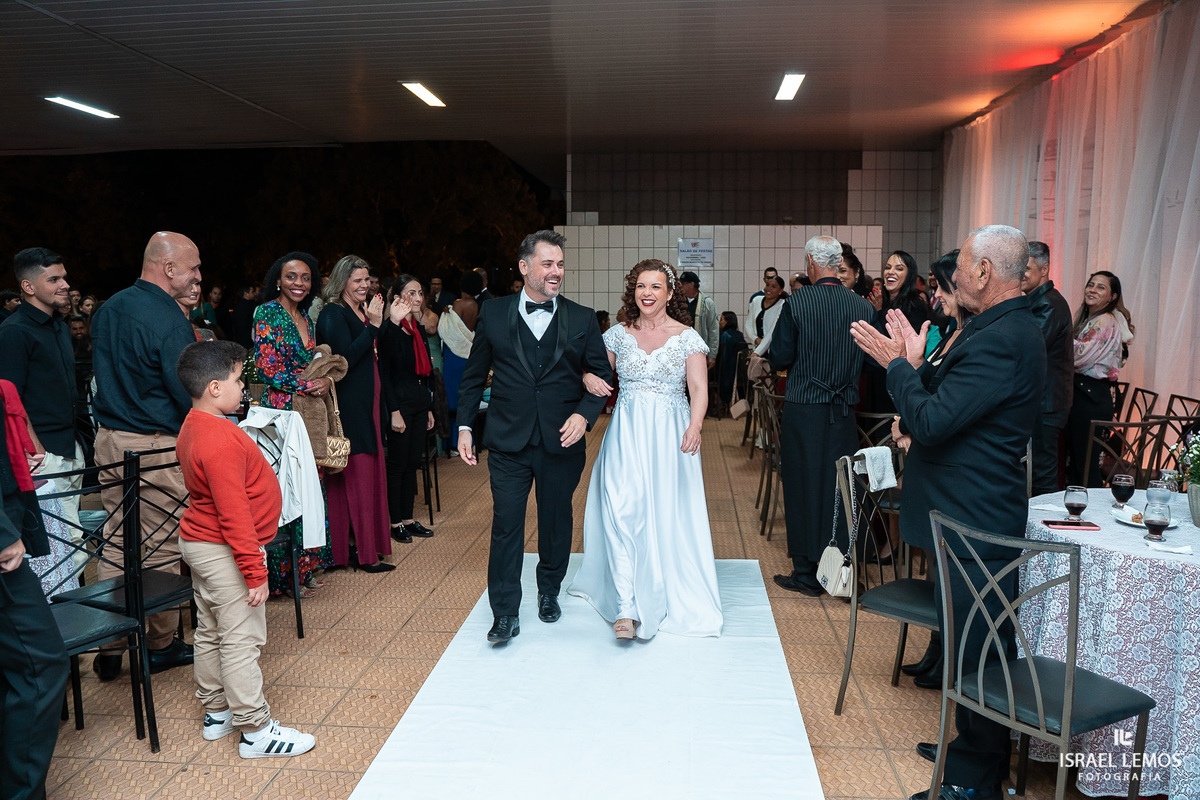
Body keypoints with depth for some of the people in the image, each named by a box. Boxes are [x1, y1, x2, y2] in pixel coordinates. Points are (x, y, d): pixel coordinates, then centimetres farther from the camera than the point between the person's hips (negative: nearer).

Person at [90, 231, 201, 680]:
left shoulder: (107, 310, 9)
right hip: (156, 448, -8)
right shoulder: (169, 320, -18)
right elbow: (190, 394, -19)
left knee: (117, 541, 14)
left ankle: (110, 647, 19)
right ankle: (159, 646, 18)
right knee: (161, 547, 5)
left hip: (108, 440, 8)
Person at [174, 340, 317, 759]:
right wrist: (254, 571, -23)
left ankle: (216, 712, 33)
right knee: (242, 640, -2)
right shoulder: (221, 442, -27)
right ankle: (255, 730, 8)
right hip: (223, 551, -11)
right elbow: (234, 513, -27)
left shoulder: (194, 426, 5)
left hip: (199, 543, 11)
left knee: (211, 632, 19)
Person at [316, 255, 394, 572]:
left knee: (369, 474, 12)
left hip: (367, 405, 9)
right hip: (348, 406, -9)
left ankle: (369, 543, 20)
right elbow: (345, 358, -21)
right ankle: (364, 554, 0)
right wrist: (373, 325, -20)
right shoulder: (333, 314, -9)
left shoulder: (363, 311, 16)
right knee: (357, 475, -5)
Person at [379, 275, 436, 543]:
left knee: (413, 463, 11)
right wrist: (394, 411, -19)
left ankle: (408, 518, 20)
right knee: (398, 464, 1)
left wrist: (429, 408, 16)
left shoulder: (418, 329, 13)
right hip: (400, 401, -7)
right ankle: (396, 521, 10)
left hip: (420, 402, 8)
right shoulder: (390, 330, -10)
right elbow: (384, 372, -14)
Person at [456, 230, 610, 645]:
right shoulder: (493, 314, 3)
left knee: (556, 521, 14)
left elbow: (602, 374, 4)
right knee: (506, 525, -1)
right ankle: (505, 614, 11)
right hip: (508, 440, -1)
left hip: (562, 440, 1)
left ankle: (549, 592, 37)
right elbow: (473, 377, 8)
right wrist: (465, 426, 4)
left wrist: (585, 413, -13)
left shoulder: (582, 319, 2)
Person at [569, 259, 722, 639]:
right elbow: (595, 371, 12)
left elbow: (699, 388, -5)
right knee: (622, 512, -12)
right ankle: (627, 607, -10)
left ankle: (671, 596, 25)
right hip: (627, 434, 1)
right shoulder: (618, 335, 6)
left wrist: (695, 427, -21)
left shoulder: (687, 337, 0)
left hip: (670, 436, -1)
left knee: (668, 517, 4)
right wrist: (589, 378, -13)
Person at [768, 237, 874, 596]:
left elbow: (779, 359, -9)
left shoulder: (796, 303, -12)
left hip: (803, 411, -3)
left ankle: (807, 575, 13)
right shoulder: (863, 306, -2)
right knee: (840, 486, 11)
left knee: (805, 486, 6)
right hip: (845, 412, 3)